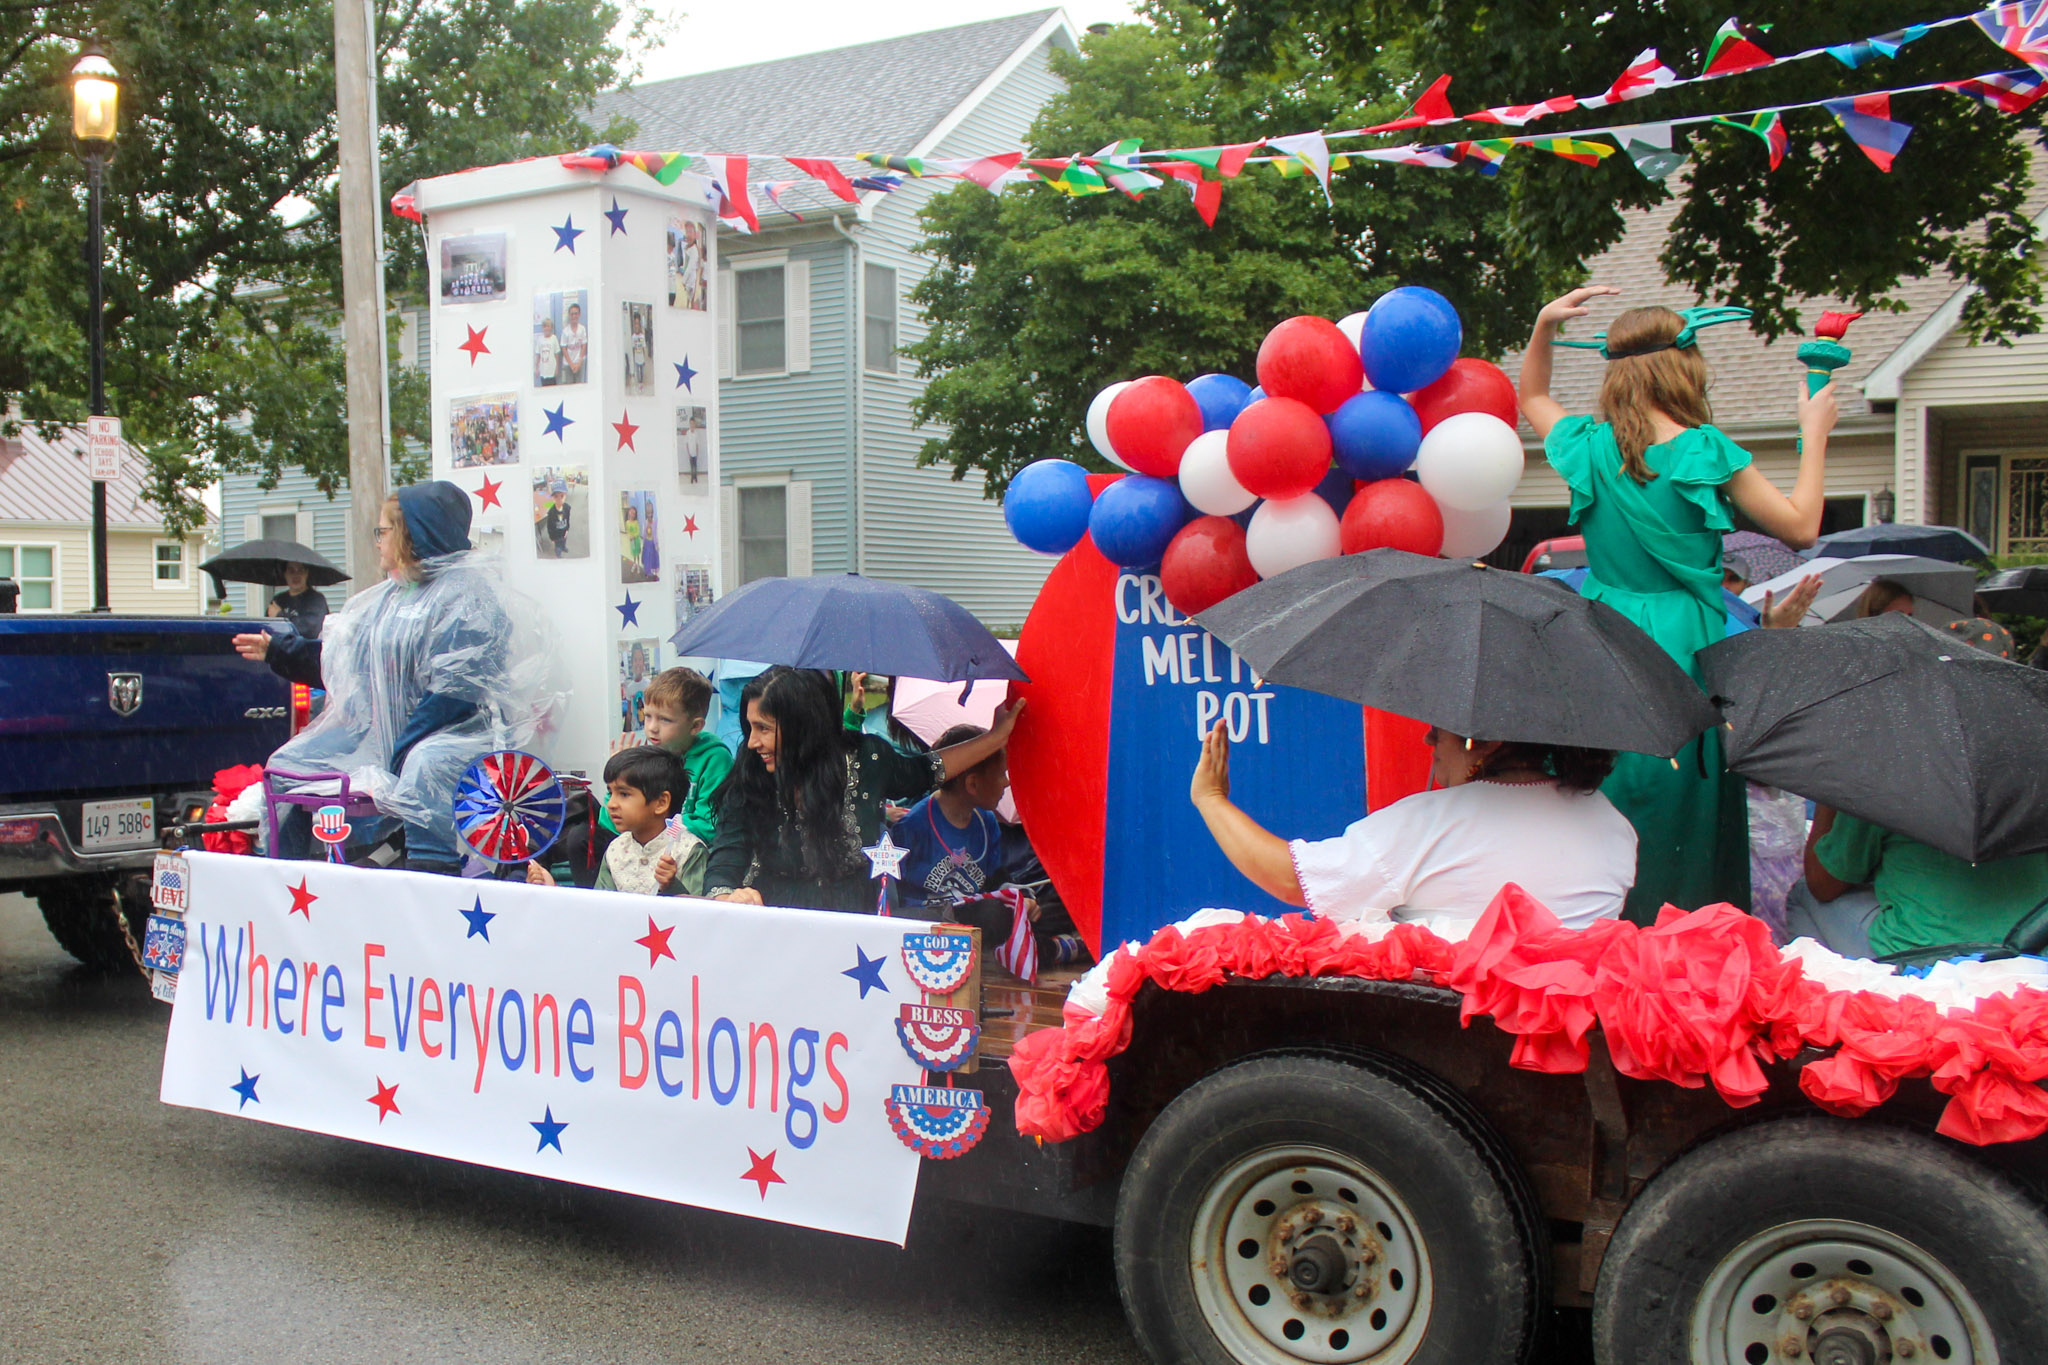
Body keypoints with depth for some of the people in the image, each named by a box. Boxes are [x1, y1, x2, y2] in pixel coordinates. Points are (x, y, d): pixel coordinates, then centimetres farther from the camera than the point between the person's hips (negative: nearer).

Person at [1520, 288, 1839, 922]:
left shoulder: (1590, 449, 0)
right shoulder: (1706, 452, -10)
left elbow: (1533, 399, 23)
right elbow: (1800, 528, 0)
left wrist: (1543, 327, 13)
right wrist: (1814, 434, 10)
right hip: (1685, 649, -3)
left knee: (1608, 797, 11)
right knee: (1686, 808, 6)